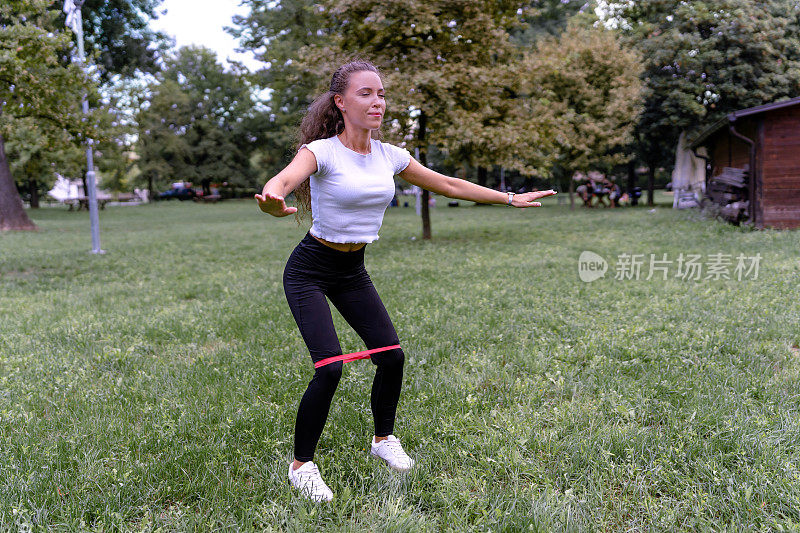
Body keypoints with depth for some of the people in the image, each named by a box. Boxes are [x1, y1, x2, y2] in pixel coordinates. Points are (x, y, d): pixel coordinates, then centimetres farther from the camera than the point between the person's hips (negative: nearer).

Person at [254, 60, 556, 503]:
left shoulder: (388, 155, 0)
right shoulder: (322, 151, -18)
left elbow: (449, 185, 10)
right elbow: (285, 178, -40)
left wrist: (510, 199, 13)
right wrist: (273, 198, -65)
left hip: (353, 271, 6)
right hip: (311, 269, -6)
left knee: (391, 355, 1)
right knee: (329, 368, -17)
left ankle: (383, 439, 29)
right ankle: (301, 465, 6)